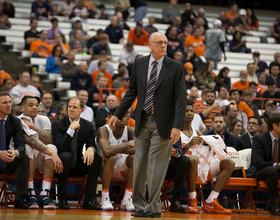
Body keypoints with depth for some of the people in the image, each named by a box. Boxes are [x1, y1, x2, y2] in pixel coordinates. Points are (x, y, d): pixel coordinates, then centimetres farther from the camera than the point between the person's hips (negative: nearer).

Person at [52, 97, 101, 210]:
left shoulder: (88, 125, 4)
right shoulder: (57, 124, -8)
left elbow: (91, 144, -3)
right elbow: (60, 148, -20)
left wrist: (91, 149, -28)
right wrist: (71, 129, -27)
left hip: (78, 166, 4)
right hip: (62, 163, -4)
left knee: (96, 158, -22)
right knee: (66, 155, -36)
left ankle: (88, 199, -21)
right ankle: (62, 198, -26)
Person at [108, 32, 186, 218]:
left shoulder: (176, 67, -4)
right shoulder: (139, 64, 7)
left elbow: (181, 98, -7)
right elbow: (132, 91, 15)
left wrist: (177, 126, -16)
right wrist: (118, 114, 12)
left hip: (162, 123, -4)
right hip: (143, 121, 4)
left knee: (156, 167, -2)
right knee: (139, 164, 7)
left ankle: (153, 208, 7)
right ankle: (139, 205, 17)